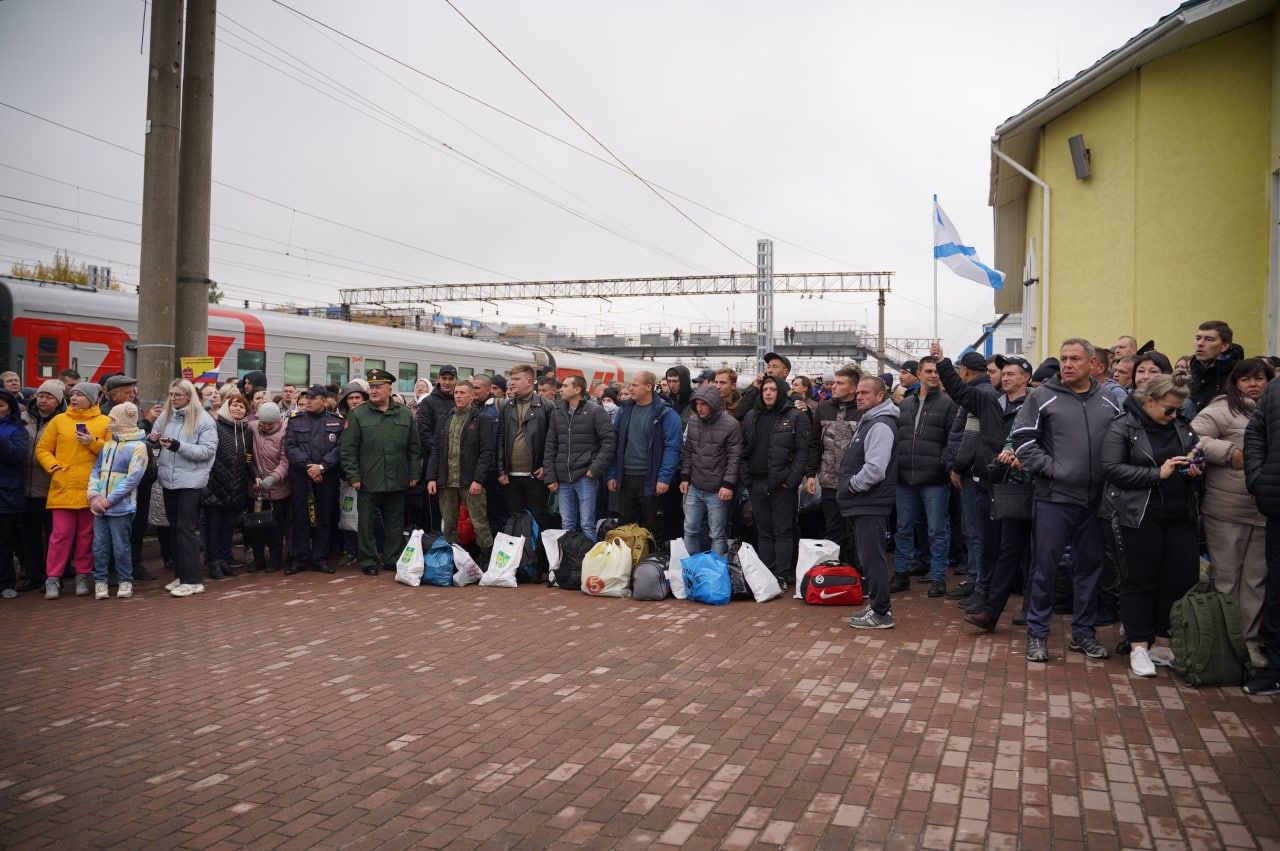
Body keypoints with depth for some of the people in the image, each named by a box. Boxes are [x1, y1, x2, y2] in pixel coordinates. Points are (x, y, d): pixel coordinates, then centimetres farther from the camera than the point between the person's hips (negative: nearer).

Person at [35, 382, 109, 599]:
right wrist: (54, 467, -7)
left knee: (86, 534, 8)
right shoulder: (59, 420, 8)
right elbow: (42, 449, 8)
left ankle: (83, 576, 18)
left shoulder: (104, 422, 5)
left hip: (90, 488, 0)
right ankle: (53, 579, 5)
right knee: (61, 533, -2)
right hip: (63, 488, 0)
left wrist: (93, 443, -12)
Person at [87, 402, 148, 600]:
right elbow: (96, 470, 13)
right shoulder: (108, 444, 12)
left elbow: (133, 478, -15)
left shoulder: (138, 446, -9)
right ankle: (100, 580, 17)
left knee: (121, 546, 2)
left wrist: (110, 500, -16)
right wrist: (94, 494, -4)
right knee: (99, 545, 8)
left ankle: (125, 581, 14)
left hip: (121, 508, -6)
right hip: (100, 507, 6)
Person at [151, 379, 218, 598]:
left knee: (185, 528, -8)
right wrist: (152, 439, -8)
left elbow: (208, 450, -16)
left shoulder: (203, 420, -8)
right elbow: (152, 441, 16)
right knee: (174, 527, 12)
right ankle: (181, 575, 23)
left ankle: (192, 580, -3)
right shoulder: (165, 416, 8)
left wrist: (178, 446, -24)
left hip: (190, 480, -6)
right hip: (168, 479, 6)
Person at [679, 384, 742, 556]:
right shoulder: (693, 422, 4)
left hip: (717, 491, -5)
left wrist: (729, 484, -15)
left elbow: (734, 457, -11)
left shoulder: (731, 425, -12)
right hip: (694, 488, 5)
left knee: (717, 534, 3)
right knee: (690, 530, 11)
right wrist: (685, 477, 9)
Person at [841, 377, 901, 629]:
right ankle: (876, 605, 25)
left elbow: (875, 469, -24)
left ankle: (881, 613, 1)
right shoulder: (866, 422, 18)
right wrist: (850, 488, 12)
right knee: (868, 558, 16)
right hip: (862, 504, 10)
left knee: (872, 558, -6)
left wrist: (850, 486, -13)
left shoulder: (881, 426, -15)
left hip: (872, 505, -10)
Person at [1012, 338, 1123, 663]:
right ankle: (1037, 633, 12)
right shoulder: (1043, 396, -3)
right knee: (1045, 566, 0)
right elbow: (1022, 438, -6)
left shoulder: (1108, 401, 9)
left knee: (1090, 564, 13)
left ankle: (1083, 632, 26)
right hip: (1054, 497, -4)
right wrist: (1049, 467, -13)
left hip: (1094, 499, 4)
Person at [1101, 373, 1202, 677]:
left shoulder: (1182, 427, 13)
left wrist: (1194, 470, 2)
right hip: (1140, 516, -5)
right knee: (1141, 581, 2)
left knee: (1183, 579, 3)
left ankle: (1161, 642, 20)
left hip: (1181, 516, 6)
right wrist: (1158, 473, -18)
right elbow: (1111, 468, -13)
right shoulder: (1123, 427, -3)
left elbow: (1198, 458, 26)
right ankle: (1138, 646, 12)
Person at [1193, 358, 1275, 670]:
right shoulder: (1223, 409, -6)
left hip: (1265, 512, 6)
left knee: (1256, 581, 11)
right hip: (1226, 512, -6)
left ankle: (1249, 641, 20)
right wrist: (1231, 452, -18)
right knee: (1226, 580, 4)